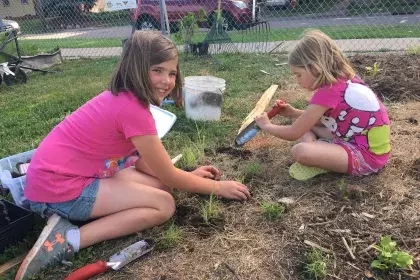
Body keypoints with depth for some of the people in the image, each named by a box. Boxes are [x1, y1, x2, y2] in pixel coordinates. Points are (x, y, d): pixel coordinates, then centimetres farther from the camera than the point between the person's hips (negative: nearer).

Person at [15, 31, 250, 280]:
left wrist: (189, 175, 7)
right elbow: (169, 176, -15)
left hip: (61, 175, 9)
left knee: (162, 185, 7)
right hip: (59, 188, -9)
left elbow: (140, 159, 10)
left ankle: (74, 213, 5)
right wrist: (218, 187, -2)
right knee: (164, 205, -11)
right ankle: (69, 240, -11)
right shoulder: (133, 109, -25)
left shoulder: (123, 97, 4)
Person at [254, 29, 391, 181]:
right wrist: (294, 113, 11)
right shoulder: (343, 78, 4)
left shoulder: (328, 92, -22)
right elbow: (323, 117, 20)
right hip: (374, 145, 10)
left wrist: (266, 125, 3)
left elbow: (293, 134, -14)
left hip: (368, 155, -10)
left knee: (300, 151, -29)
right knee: (308, 123, 14)